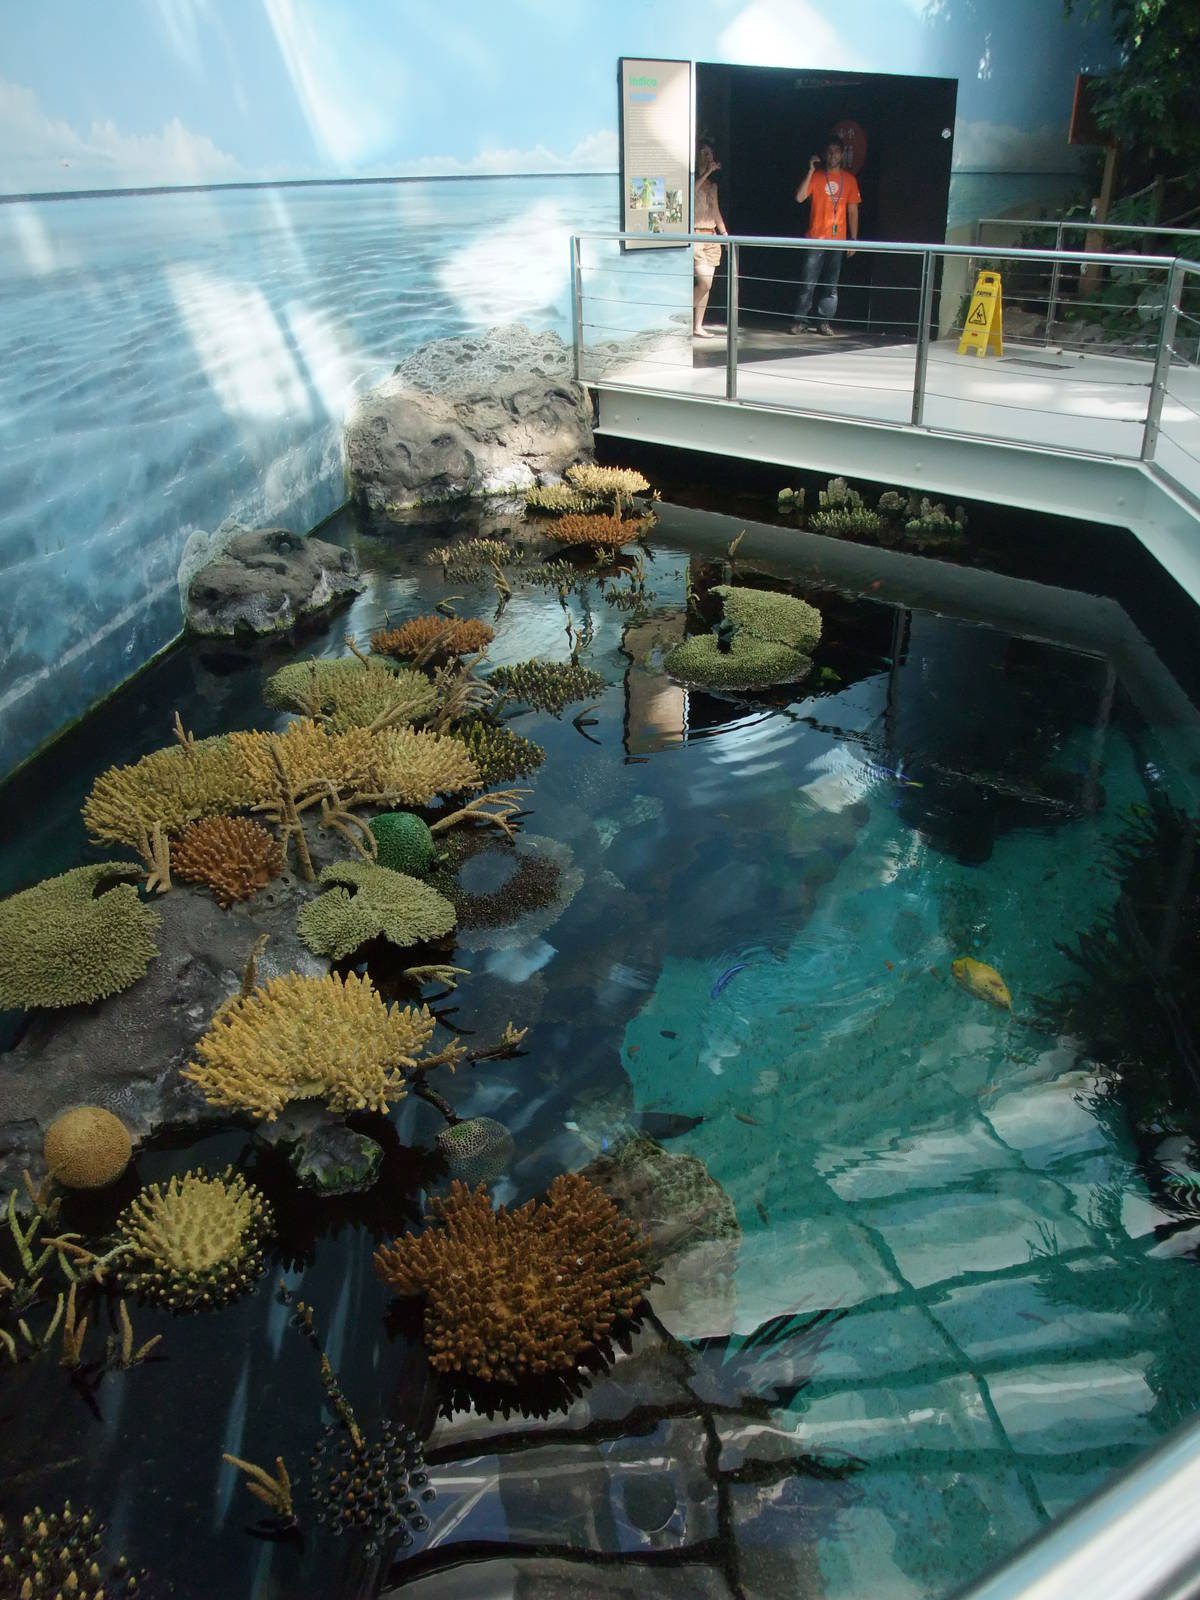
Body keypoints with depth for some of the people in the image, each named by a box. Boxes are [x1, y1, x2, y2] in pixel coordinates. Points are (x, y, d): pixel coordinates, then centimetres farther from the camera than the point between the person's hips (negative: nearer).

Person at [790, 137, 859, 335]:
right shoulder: (815, 175, 4)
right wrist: (810, 171, -15)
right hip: (815, 237, -2)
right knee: (808, 282, -4)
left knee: (831, 284, 3)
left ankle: (824, 321, 8)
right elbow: (800, 198, -10)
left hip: (838, 239, 2)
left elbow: (853, 211, 10)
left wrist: (853, 239, 4)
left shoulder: (849, 179, 8)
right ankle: (801, 320, 2)